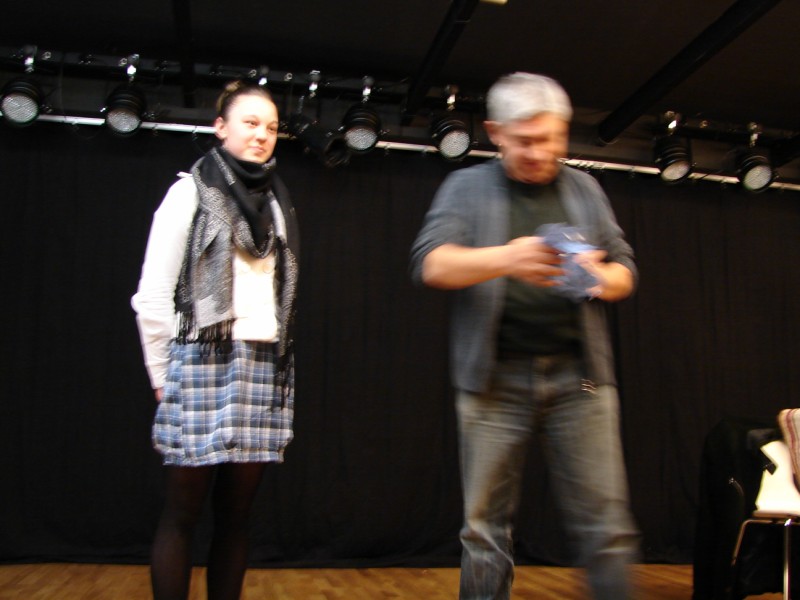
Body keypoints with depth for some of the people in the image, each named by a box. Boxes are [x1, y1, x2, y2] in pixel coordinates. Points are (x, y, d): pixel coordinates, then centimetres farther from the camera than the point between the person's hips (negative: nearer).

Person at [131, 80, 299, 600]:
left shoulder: (278, 202, 15)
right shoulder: (191, 191, 1)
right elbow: (152, 295, -2)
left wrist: (280, 363, 9)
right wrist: (163, 375, -3)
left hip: (266, 367, 5)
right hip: (204, 363, -4)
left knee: (236, 514, 7)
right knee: (184, 512, -1)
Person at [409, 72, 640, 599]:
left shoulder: (583, 188, 15)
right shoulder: (468, 186, 7)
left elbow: (625, 270, 17)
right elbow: (431, 263, -7)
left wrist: (604, 279, -9)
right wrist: (505, 259, -26)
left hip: (579, 375, 2)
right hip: (496, 377, -1)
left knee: (606, 526, -1)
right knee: (485, 529, 3)